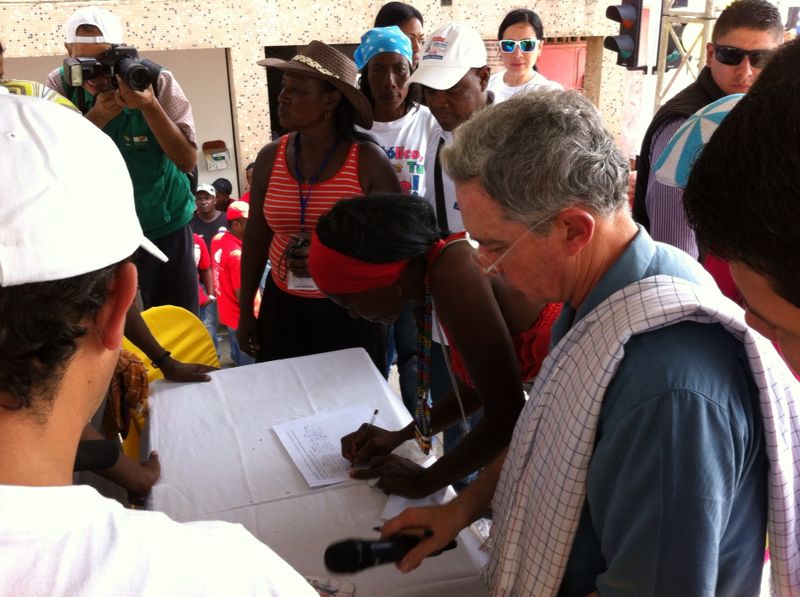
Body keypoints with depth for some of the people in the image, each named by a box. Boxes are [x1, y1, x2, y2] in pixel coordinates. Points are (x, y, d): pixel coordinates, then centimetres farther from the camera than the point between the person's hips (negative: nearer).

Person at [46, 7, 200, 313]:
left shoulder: (157, 81, -14)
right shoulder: (60, 86, -8)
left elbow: (187, 160, -17)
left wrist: (149, 106, -29)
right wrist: (98, 115, -28)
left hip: (165, 225, -1)